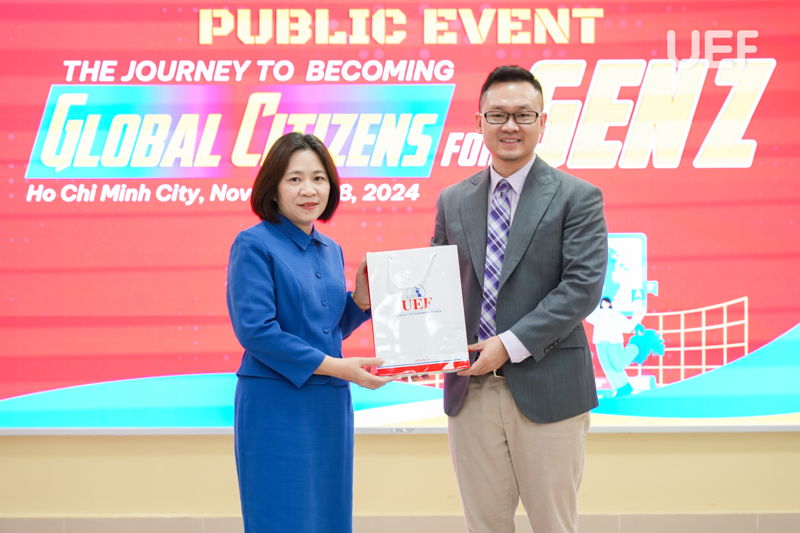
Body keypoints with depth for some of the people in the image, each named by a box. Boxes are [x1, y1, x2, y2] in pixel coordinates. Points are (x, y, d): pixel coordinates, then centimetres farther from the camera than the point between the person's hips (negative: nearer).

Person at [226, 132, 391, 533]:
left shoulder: (331, 251, 13)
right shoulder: (254, 244, -8)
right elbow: (254, 329, -17)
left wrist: (361, 301, 0)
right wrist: (336, 367, -18)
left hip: (330, 406, 7)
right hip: (276, 406, -7)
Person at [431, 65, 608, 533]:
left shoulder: (577, 198, -2)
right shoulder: (453, 202, 12)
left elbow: (584, 286, -11)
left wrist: (512, 345, -17)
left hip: (545, 389, -4)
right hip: (470, 391, 4)